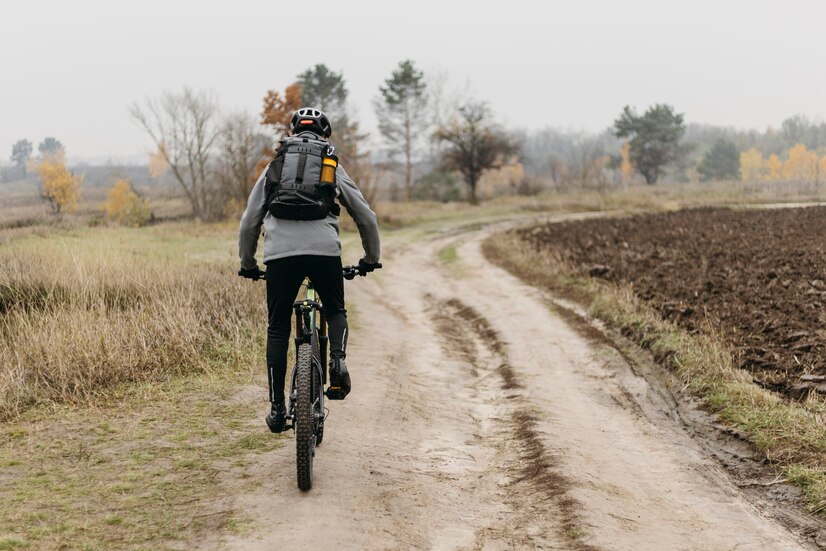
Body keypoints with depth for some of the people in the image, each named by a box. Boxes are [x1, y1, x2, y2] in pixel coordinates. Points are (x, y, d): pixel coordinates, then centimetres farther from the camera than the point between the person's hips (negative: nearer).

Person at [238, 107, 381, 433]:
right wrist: (371, 259, 35)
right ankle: (338, 360, -5)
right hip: (325, 251, 0)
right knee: (335, 312, 23)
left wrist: (247, 265, 31)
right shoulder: (334, 168, 20)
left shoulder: (275, 166, 22)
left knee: (277, 329, 12)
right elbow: (367, 218, 21)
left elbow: (249, 221, 20)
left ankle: (277, 408, 9)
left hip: (280, 253, 0)